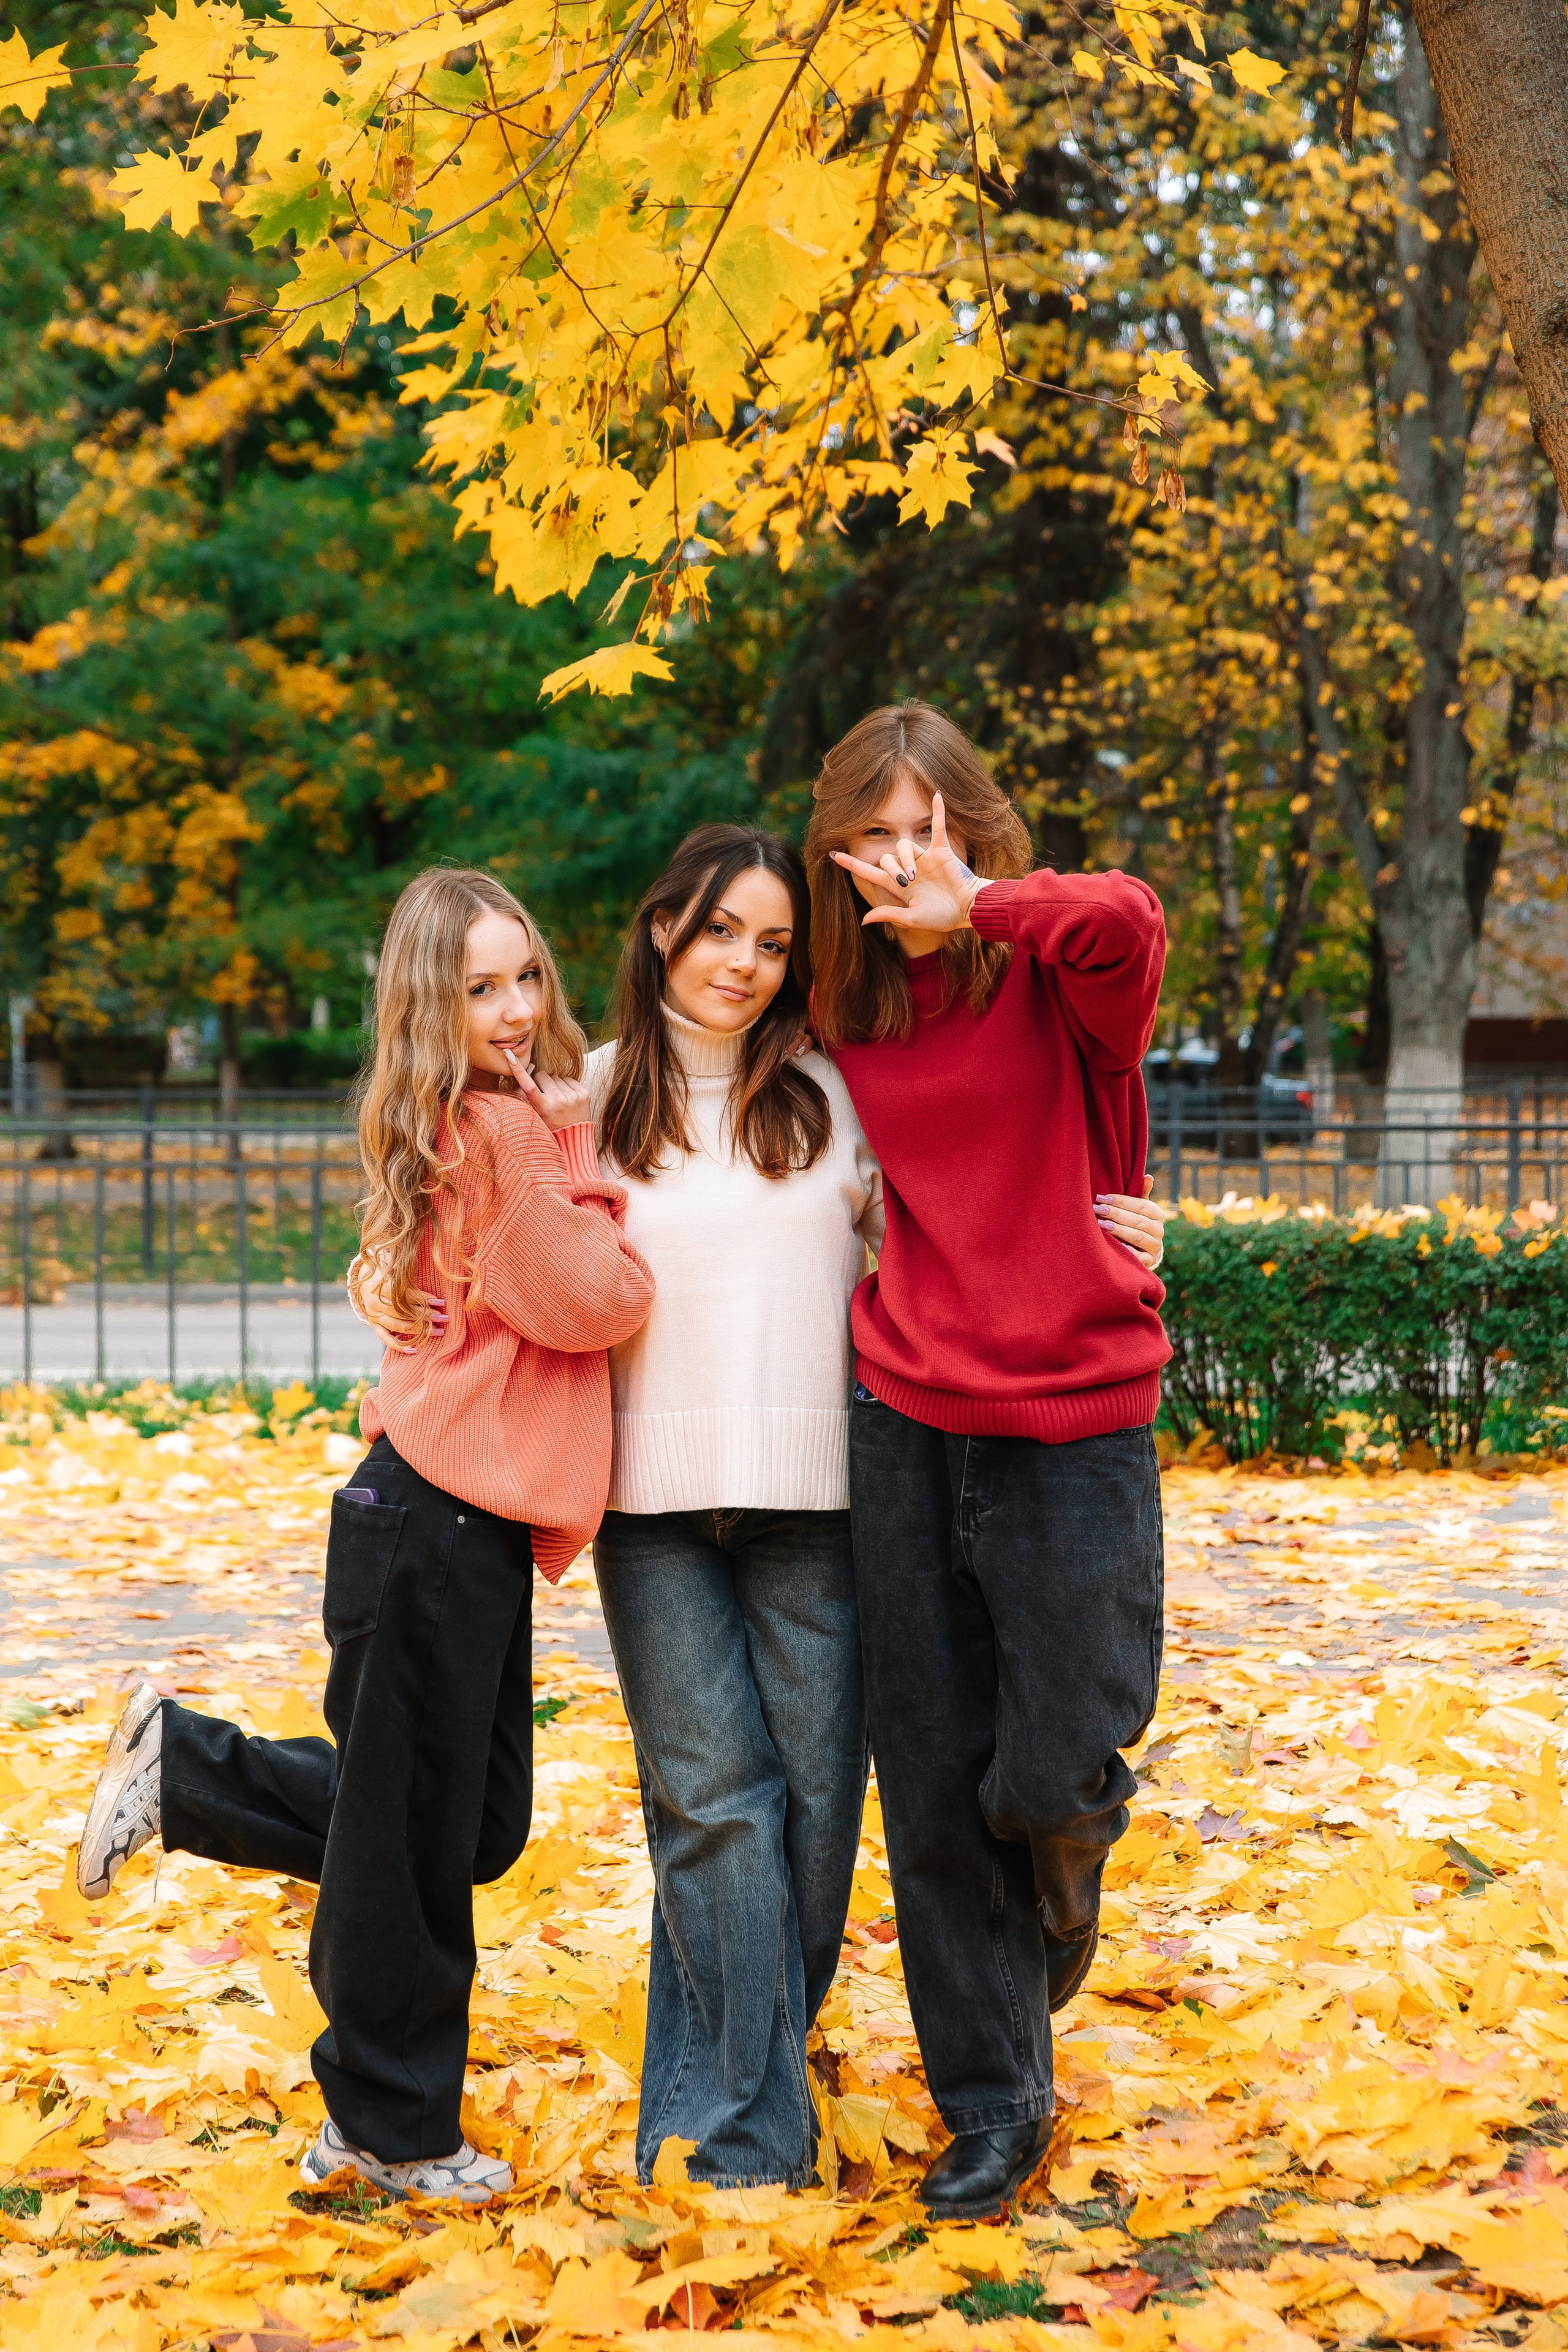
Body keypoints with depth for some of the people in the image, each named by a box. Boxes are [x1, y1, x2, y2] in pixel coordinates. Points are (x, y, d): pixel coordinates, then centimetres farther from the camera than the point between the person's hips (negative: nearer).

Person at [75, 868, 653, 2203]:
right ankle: (397, 2133, 18)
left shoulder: (516, 1118, 13)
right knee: (416, 1835, 4)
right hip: (443, 1523, -9)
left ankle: (182, 1770, 24)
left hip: (463, 1515, 9)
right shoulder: (506, 1135, -15)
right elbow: (597, 1301, -16)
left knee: (477, 1824, 17)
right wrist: (589, 1187, 0)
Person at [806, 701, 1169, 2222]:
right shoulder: (845, 1022, 8)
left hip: (1073, 1427, -4)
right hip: (905, 1427, 4)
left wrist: (972, 907, -19)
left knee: (1049, 1777, -2)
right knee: (932, 1792, 8)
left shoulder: (1056, 980, -7)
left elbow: (1126, 923, -30)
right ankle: (992, 2104, 23)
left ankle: (1063, 1864, 36)